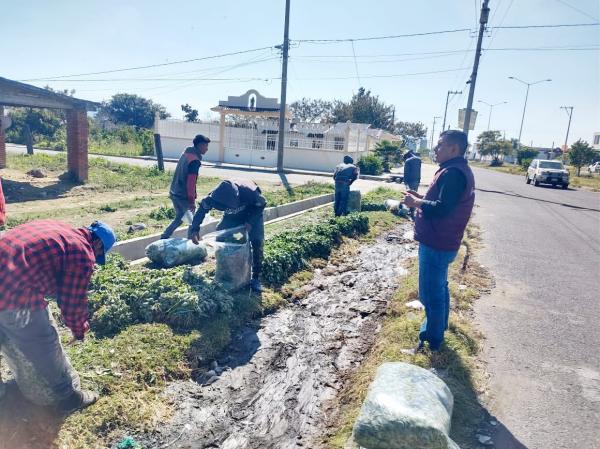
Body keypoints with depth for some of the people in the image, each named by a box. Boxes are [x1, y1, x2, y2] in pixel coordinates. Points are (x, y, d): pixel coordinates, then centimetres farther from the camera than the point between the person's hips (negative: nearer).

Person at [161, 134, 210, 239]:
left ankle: (163, 239, 18)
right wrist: (192, 200, -20)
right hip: (184, 196, -9)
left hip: (174, 193, 9)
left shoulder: (185, 154, 9)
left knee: (179, 219, 21)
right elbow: (191, 182, -23)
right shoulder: (195, 160, -19)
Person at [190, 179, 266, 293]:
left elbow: (262, 204, -22)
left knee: (257, 242, -16)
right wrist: (195, 230, -26)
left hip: (253, 214, -3)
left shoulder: (249, 191, -42)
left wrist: (250, 222, -27)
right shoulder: (214, 196, -34)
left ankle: (255, 278, -3)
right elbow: (202, 209, -17)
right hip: (232, 217, 3)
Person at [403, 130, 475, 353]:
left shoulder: (453, 173, -21)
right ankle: (438, 329, 39)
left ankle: (432, 340, 13)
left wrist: (416, 202, -15)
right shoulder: (456, 170, 13)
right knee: (439, 288, 23)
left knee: (432, 293, 0)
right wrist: (420, 198, 9)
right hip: (441, 242, 11)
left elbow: (441, 209, -28)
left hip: (436, 245, -11)